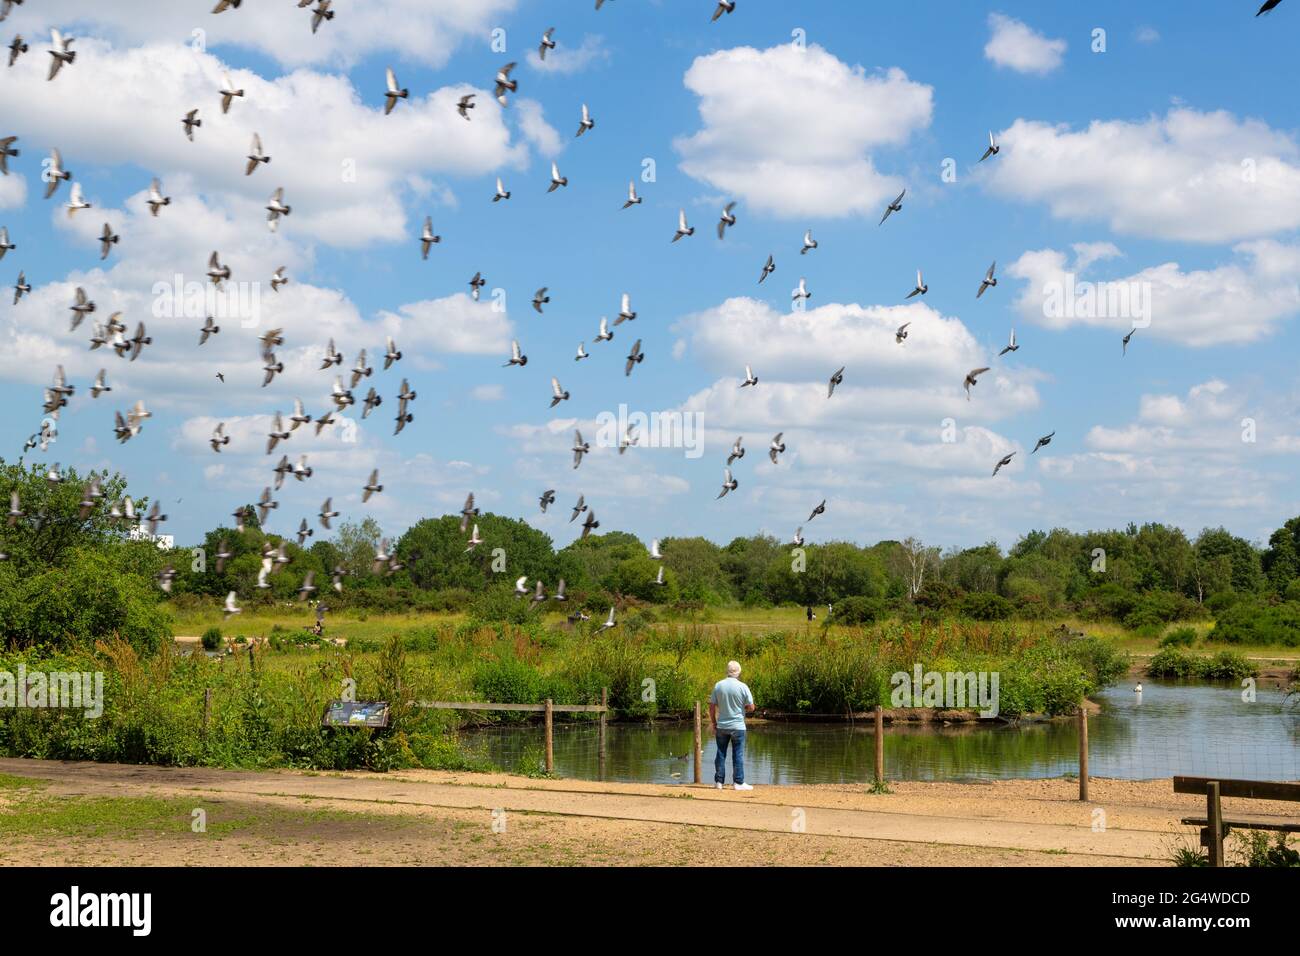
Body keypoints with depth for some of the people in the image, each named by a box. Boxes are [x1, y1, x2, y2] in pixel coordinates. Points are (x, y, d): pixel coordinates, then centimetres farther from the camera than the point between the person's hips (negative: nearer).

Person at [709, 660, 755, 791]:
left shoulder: (718, 686, -2)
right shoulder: (743, 687, -10)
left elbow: (712, 707, 1)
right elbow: (751, 707, -5)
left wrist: (714, 724, 10)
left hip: (721, 726, 3)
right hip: (738, 726, -2)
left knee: (721, 754, 9)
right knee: (738, 754, 3)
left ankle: (719, 781, 11)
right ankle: (738, 782, 4)